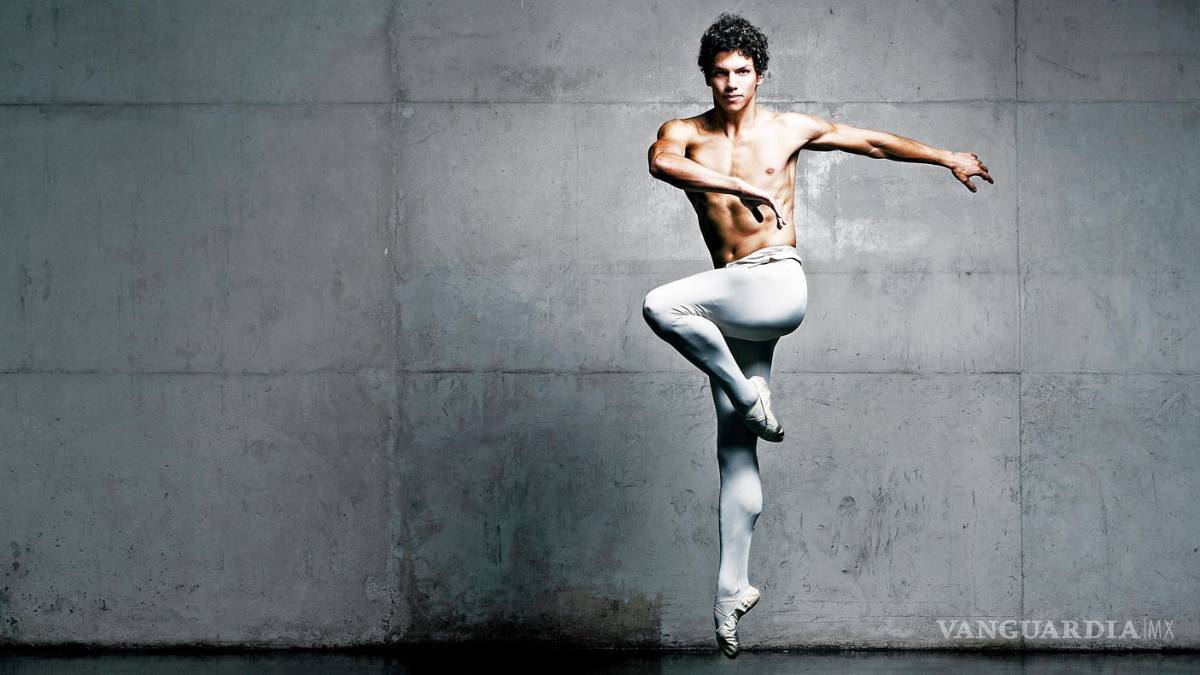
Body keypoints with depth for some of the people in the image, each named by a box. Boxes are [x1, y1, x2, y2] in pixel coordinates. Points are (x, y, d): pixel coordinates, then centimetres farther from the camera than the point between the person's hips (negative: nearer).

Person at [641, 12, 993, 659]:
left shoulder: (788, 129, 8)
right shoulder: (685, 134, 8)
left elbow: (872, 141, 19)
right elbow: (660, 162, -16)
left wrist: (948, 157, 21)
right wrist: (739, 184, -26)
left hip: (777, 283, -3)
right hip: (731, 304, 3)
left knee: (662, 306, -29)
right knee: (735, 453, 1)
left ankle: (750, 398, -10)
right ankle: (732, 588, 5)